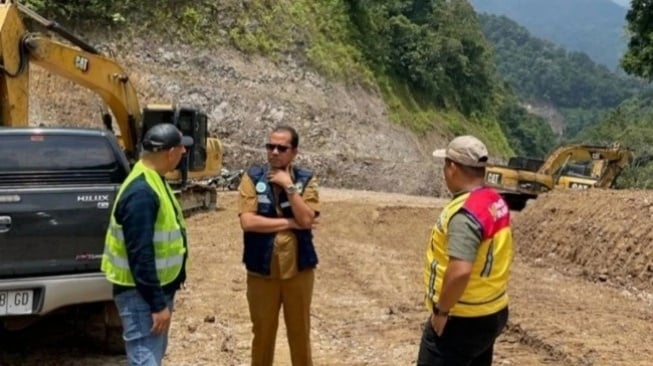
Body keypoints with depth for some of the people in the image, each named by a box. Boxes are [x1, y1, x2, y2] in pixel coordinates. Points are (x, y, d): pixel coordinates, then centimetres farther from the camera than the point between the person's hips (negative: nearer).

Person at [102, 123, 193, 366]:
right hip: (140, 294, -11)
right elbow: (140, 255, -27)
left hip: (157, 287, 11)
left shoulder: (153, 181, 8)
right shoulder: (141, 192, -25)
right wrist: (157, 304, -24)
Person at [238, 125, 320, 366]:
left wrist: (289, 186, -18)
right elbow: (247, 221, -16)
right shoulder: (253, 178, -4)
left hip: (298, 270, 1)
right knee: (263, 331, 12)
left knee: (300, 330, 12)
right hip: (262, 271, 0)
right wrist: (289, 223, -14)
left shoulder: (306, 180, -1)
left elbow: (306, 220, -14)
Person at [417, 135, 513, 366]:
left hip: (462, 320, -9)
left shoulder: (464, 213, -24)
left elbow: (460, 271, -34)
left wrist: (441, 311, -22)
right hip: (492, 312, 10)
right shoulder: (496, 202, 5)